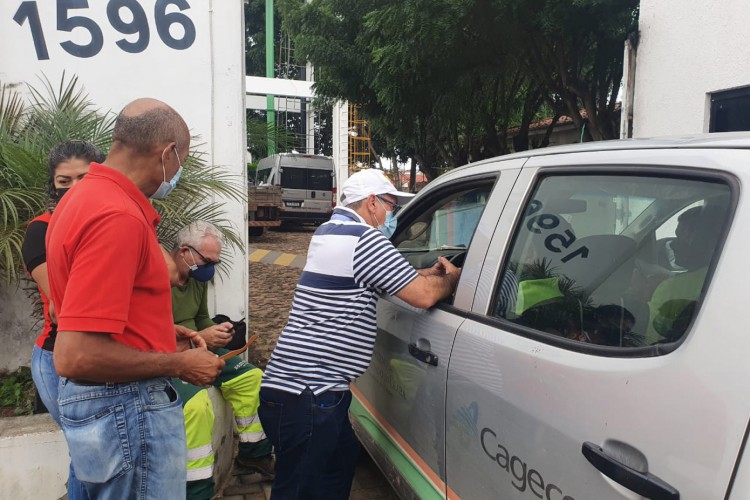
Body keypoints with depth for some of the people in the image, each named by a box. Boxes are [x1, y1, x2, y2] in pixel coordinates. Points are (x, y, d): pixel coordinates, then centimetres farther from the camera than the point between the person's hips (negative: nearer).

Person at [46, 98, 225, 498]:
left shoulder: (81, 198, 7)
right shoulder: (119, 217, -26)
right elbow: (74, 357, -29)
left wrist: (158, 331, 14)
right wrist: (179, 364, -18)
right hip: (127, 408, -10)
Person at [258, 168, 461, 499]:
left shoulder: (331, 230, 15)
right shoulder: (363, 239, -16)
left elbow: (388, 279, 25)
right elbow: (424, 296, -14)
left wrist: (430, 273, 15)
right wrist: (450, 278, 6)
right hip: (306, 394, -10)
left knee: (341, 464, 23)